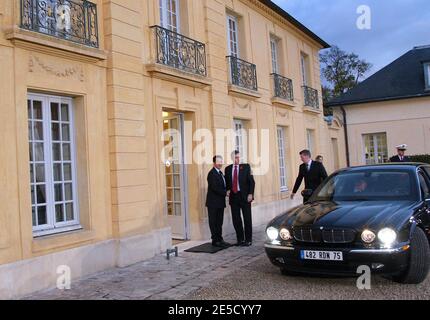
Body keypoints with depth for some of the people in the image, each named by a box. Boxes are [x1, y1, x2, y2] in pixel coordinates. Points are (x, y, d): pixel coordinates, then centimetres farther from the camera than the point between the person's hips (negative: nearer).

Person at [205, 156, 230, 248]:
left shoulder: (220, 173, 15)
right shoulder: (212, 173, -15)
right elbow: (215, 188, -22)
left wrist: (226, 191, 2)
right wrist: (225, 192, -17)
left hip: (220, 202, 9)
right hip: (213, 202, -9)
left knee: (219, 222, 14)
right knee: (214, 222, 1)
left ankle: (219, 239, 21)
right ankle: (215, 240, 6)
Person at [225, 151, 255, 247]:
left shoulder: (246, 167, 0)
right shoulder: (228, 169, 10)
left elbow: (251, 181, -3)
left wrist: (250, 194, -11)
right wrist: (227, 190, -1)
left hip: (244, 196, -3)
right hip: (233, 197, 3)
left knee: (247, 219, 1)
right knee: (236, 219, 6)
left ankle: (248, 240, 9)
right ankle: (240, 239, 17)